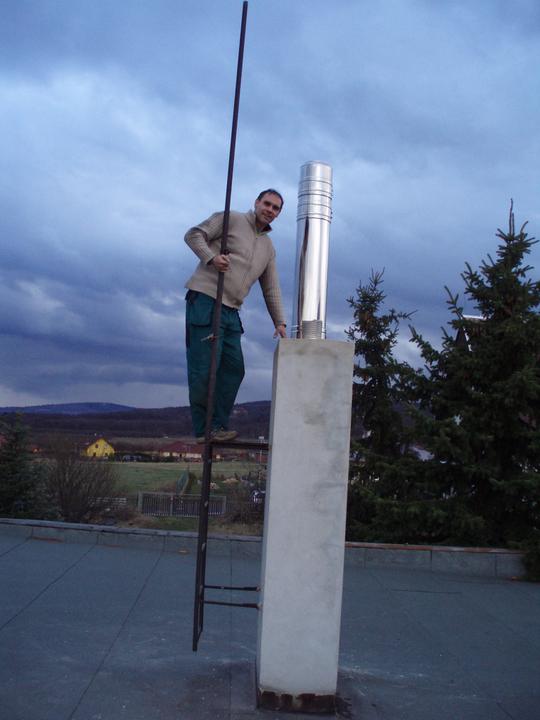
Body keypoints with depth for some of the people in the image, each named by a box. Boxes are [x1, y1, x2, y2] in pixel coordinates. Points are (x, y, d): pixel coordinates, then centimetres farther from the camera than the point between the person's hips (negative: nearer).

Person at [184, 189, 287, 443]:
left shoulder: (268, 248, 20)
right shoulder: (231, 219, 2)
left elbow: (271, 289, 20)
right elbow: (193, 234, -3)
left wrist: (279, 322, 12)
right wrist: (211, 257, -20)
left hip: (230, 311, 7)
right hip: (205, 299, -7)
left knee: (234, 369, 3)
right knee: (204, 369, -9)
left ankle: (218, 427, 10)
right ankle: (203, 431, 0)